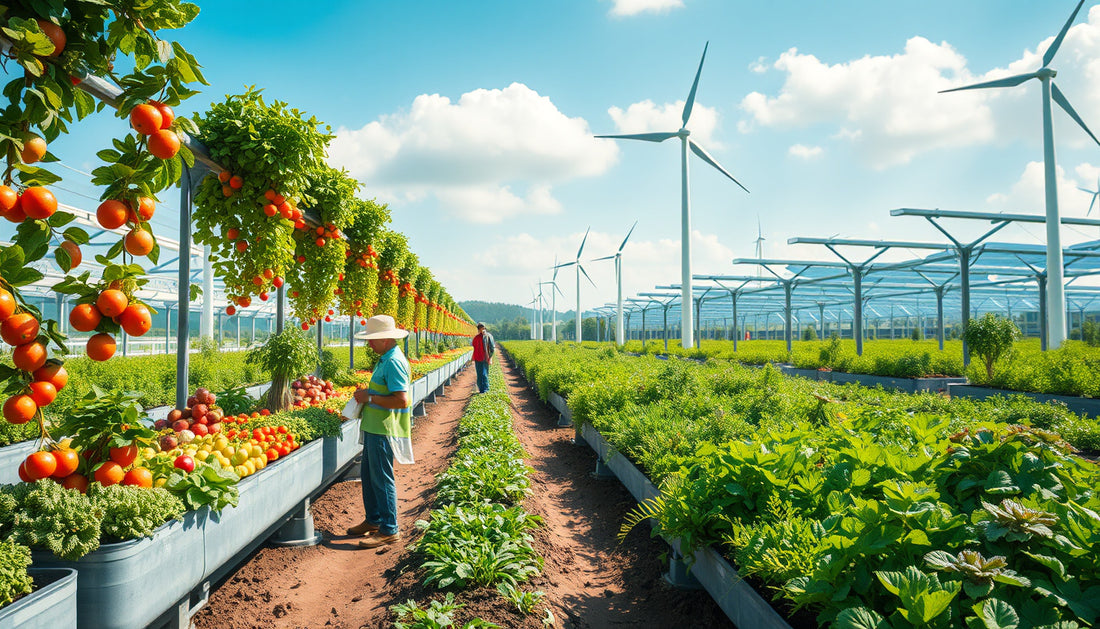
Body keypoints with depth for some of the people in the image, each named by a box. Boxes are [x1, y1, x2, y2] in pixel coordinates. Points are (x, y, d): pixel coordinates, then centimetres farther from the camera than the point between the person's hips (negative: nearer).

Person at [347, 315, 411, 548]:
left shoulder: (393, 362, -19)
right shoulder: (385, 359, 13)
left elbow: (401, 400, -26)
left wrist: (370, 398, -17)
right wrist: (367, 392, 8)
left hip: (383, 431, -10)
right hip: (374, 428, 10)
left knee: (382, 479, -2)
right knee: (369, 476, 18)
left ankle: (389, 530, 8)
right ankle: (373, 521, 31)